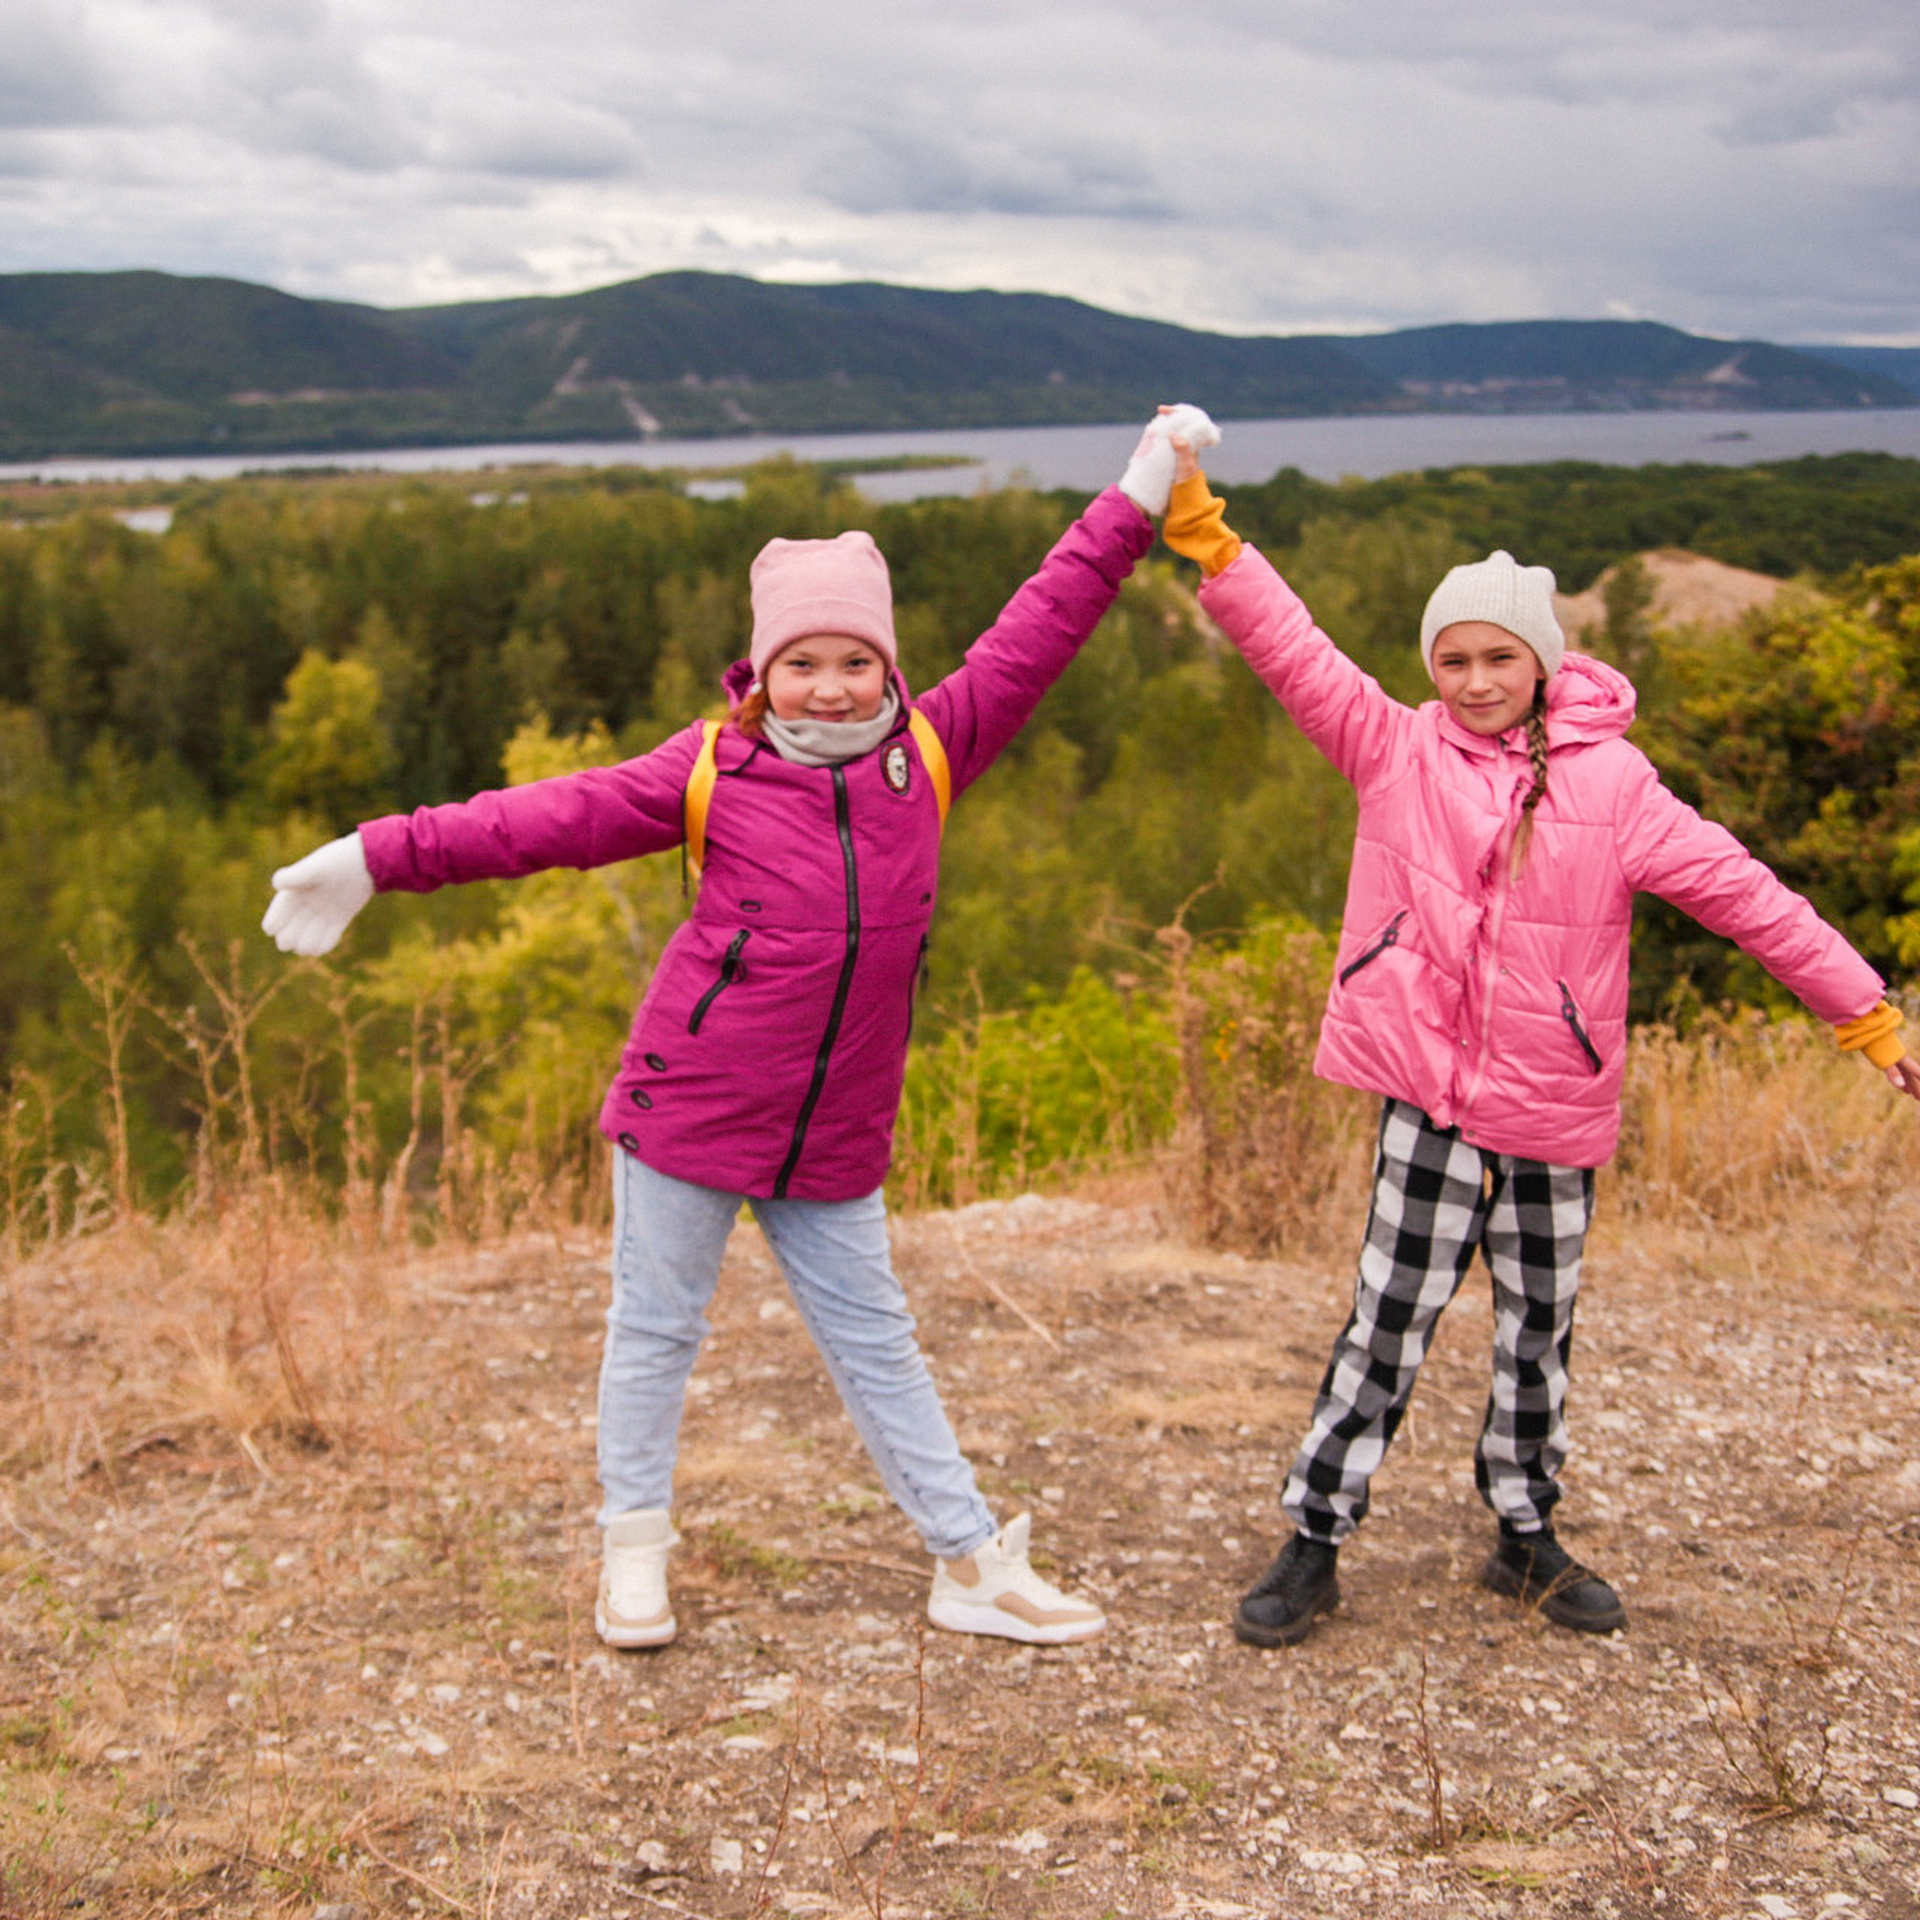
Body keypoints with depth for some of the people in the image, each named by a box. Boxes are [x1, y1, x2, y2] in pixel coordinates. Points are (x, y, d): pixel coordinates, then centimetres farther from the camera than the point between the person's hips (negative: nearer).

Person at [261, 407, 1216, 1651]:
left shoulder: (931, 753, -1)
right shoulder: (713, 771, -7)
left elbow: (1038, 633, 2)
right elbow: (549, 819, -7)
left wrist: (1138, 500, 3)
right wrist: (379, 859, -9)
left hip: (836, 1139, 2)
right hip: (691, 1107, -2)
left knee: (876, 1342, 12)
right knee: (657, 1329, 11)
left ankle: (974, 1566, 20)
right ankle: (635, 1546, 30)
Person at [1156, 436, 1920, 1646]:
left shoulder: (1610, 780, -4)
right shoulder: (1397, 749, -2)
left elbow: (1741, 893, -4)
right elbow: (1291, 649, -10)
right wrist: (1201, 526, -20)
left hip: (1554, 1105, 1)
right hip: (1427, 1095, -1)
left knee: (1541, 1329, 15)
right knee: (1391, 1320, 1)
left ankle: (1527, 1537, 34)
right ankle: (1315, 1544, 14)